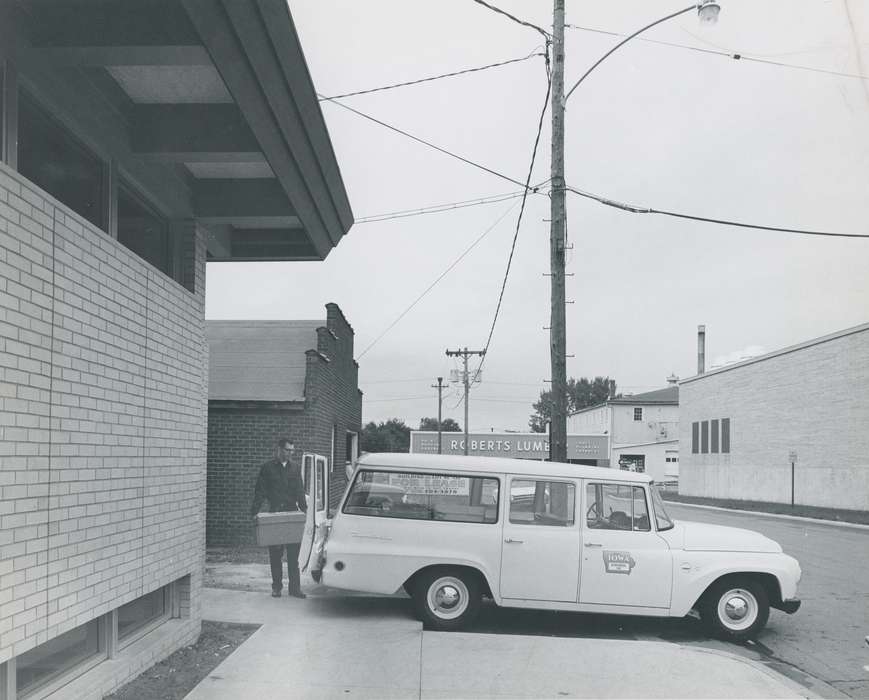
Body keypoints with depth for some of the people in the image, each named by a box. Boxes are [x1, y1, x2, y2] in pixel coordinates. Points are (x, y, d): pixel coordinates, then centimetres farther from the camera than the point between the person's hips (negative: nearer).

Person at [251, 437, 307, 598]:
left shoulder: (295, 468, 11)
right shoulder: (267, 468, 1)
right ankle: (276, 587, 15)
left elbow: (299, 491, 8)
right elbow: (260, 492, -1)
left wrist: (303, 508, -7)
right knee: (275, 554, 5)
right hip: (274, 514, -2)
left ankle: (294, 588, 7)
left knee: (293, 554, 2)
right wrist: (255, 512, -10)